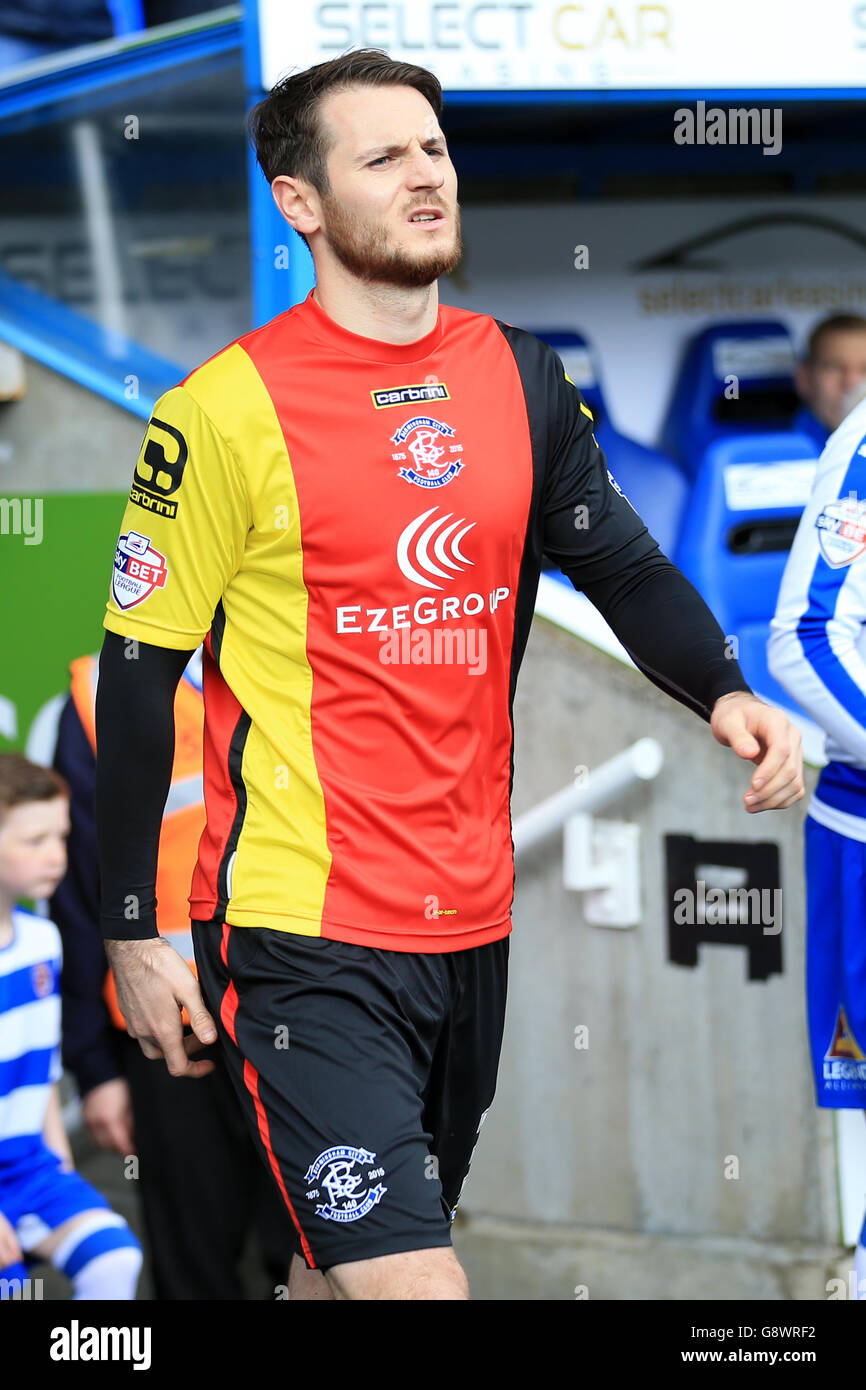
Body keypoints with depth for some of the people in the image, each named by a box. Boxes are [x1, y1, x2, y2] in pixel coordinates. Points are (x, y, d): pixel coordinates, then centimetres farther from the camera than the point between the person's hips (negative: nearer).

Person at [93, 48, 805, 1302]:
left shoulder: (520, 378, 7)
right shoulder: (230, 409, -10)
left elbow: (621, 562, 10)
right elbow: (139, 670, -6)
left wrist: (722, 692, -11)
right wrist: (132, 931, -7)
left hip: (474, 917, 6)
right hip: (305, 928, -6)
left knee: (355, 1265, 18)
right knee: (412, 1281, -18)